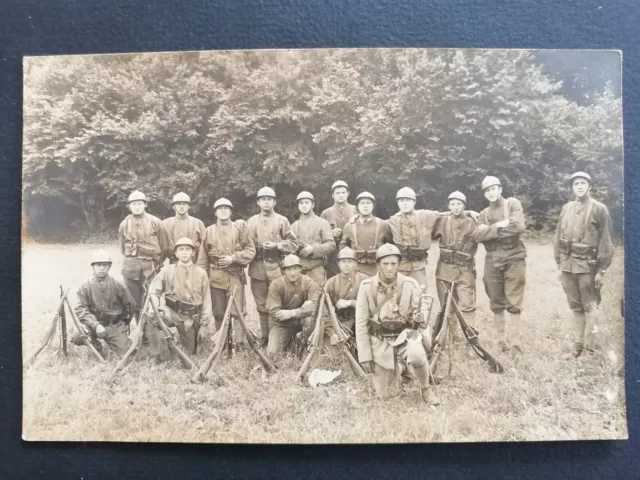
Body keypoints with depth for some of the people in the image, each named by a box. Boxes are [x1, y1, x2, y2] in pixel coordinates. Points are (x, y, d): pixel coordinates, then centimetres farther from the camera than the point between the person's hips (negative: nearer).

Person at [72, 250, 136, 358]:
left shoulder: (118, 285, -6)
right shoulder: (85, 287, -6)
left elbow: (131, 305, 3)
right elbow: (81, 310, -14)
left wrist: (124, 324, 9)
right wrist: (96, 325, -27)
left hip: (115, 326, 0)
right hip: (94, 324, 0)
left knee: (126, 355, -11)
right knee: (77, 338, -28)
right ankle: (95, 345, 5)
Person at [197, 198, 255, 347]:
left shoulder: (240, 229, 3)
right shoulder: (209, 231, 8)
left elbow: (251, 250, -1)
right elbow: (203, 257, 9)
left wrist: (233, 258, -12)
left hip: (235, 276, -2)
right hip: (216, 277, 2)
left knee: (237, 311, -4)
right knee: (218, 312, 7)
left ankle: (239, 343, 3)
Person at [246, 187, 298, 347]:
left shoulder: (282, 221, 5)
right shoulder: (251, 222, 11)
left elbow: (293, 243, 2)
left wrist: (276, 245, -11)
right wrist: (257, 249, -7)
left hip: (276, 268, -2)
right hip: (257, 269, 2)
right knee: (262, 305, 9)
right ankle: (264, 339, 19)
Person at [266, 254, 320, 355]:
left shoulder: (308, 282, -14)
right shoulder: (276, 285, -16)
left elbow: (316, 305, -24)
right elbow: (274, 312, -20)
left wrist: (292, 313, -34)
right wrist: (302, 309, -29)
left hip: (301, 320, 0)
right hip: (281, 323, 0)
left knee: (310, 318, -33)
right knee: (273, 352, -15)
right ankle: (289, 342, 19)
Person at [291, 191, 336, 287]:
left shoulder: (322, 223, 5)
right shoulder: (294, 225, 16)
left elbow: (331, 245, -3)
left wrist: (313, 249, -16)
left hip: (316, 270, -3)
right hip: (297, 269, 3)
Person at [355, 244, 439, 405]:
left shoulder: (411, 285, -10)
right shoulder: (367, 286, -11)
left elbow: (420, 316, 1)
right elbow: (361, 323, -7)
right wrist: (365, 356, -9)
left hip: (404, 335, -1)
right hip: (380, 341, 1)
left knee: (417, 355, -36)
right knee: (387, 394, 2)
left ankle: (425, 389, -3)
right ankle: (400, 367, 36)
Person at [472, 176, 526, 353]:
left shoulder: (513, 204, 2)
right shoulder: (484, 214, 15)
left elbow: (519, 226, -15)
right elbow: (477, 235, -2)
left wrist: (490, 229, -9)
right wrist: (500, 226, -13)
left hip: (514, 258, -4)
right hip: (492, 260, 4)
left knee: (514, 301, -2)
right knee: (496, 301, 8)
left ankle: (515, 337, 6)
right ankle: (501, 337, 19)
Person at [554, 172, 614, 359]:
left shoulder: (599, 209, -4)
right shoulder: (566, 208, 10)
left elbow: (606, 241, -6)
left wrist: (602, 270, -10)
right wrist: (559, 264, 10)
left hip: (588, 265, -5)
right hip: (568, 264, 5)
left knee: (590, 306, 2)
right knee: (576, 307, 12)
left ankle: (589, 349, 9)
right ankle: (577, 347, 20)